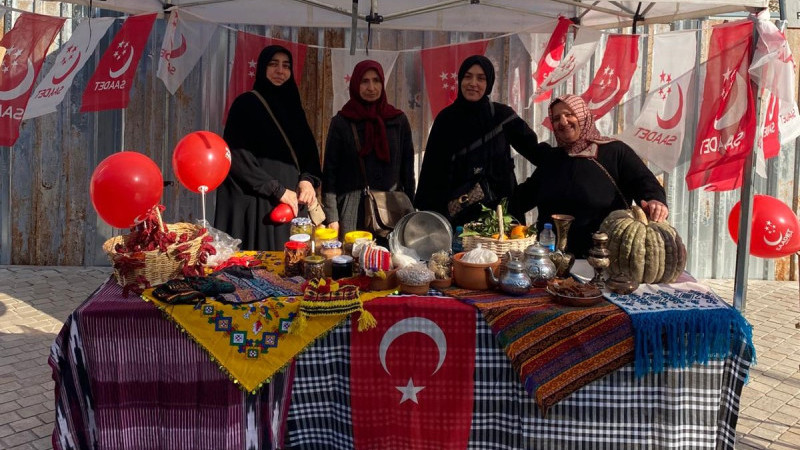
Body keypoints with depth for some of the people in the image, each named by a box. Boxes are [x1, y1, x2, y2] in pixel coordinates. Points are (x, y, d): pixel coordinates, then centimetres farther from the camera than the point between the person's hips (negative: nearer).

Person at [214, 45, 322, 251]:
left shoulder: (292, 105, 15)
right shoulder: (245, 104, -3)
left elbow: (309, 149, 12)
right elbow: (237, 157, -11)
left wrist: (308, 180, -9)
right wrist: (277, 190, -15)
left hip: (290, 203, 5)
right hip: (255, 201, -5)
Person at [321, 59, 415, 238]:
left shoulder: (399, 120, 8)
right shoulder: (341, 122, 3)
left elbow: (408, 170, 10)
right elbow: (330, 171, 1)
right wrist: (332, 217, -7)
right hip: (352, 213, -1)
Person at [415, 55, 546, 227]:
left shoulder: (502, 114, 4)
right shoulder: (446, 118, 2)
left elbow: (534, 149, 2)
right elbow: (432, 170, 0)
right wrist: (426, 215, -5)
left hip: (500, 210, 1)